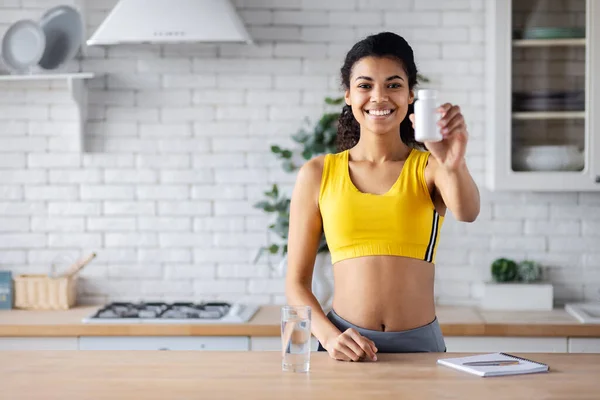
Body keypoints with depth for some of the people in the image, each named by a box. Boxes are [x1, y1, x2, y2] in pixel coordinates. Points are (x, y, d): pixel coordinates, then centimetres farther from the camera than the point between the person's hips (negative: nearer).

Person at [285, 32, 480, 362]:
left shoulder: (429, 168, 2)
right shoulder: (317, 175, 4)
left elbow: (467, 212, -20)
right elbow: (296, 282, 5)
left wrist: (454, 165, -39)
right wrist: (329, 336, -12)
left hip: (419, 343, 0)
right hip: (345, 346, 0)